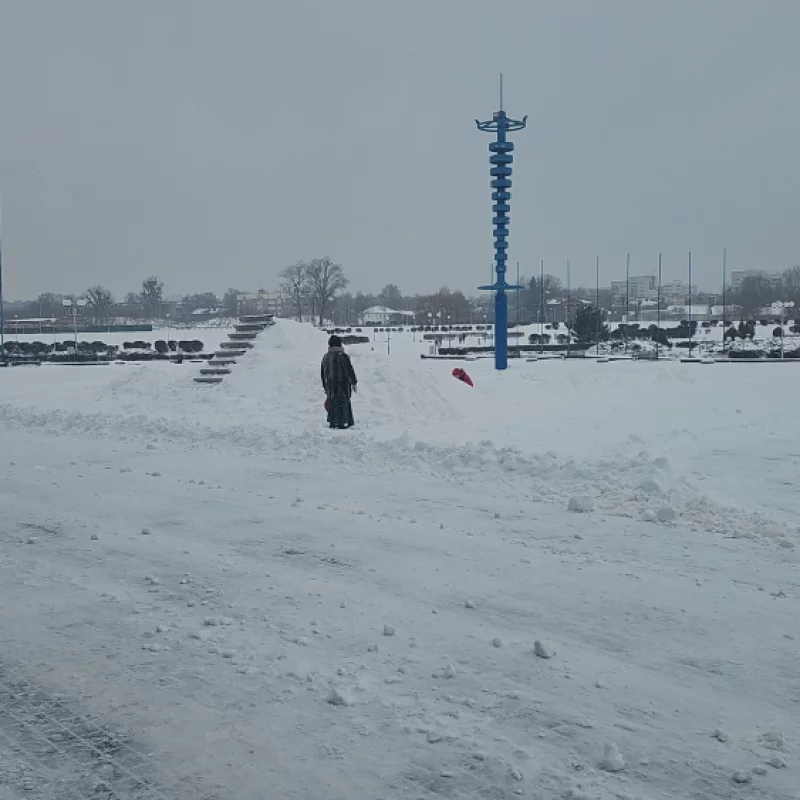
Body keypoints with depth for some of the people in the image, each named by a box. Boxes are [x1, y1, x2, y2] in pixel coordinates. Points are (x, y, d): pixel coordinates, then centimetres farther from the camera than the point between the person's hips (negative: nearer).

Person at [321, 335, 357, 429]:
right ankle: (341, 422, -3)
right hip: (342, 385, -6)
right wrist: (353, 382, -5)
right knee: (342, 403, -1)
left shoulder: (325, 357, 8)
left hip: (330, 385, 6)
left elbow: (323, 373, 16)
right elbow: (349, 370, -13)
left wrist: (325, 386, 24)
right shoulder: (342, 356, -13)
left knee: (332, 403, 13)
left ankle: (332, 422, 15)